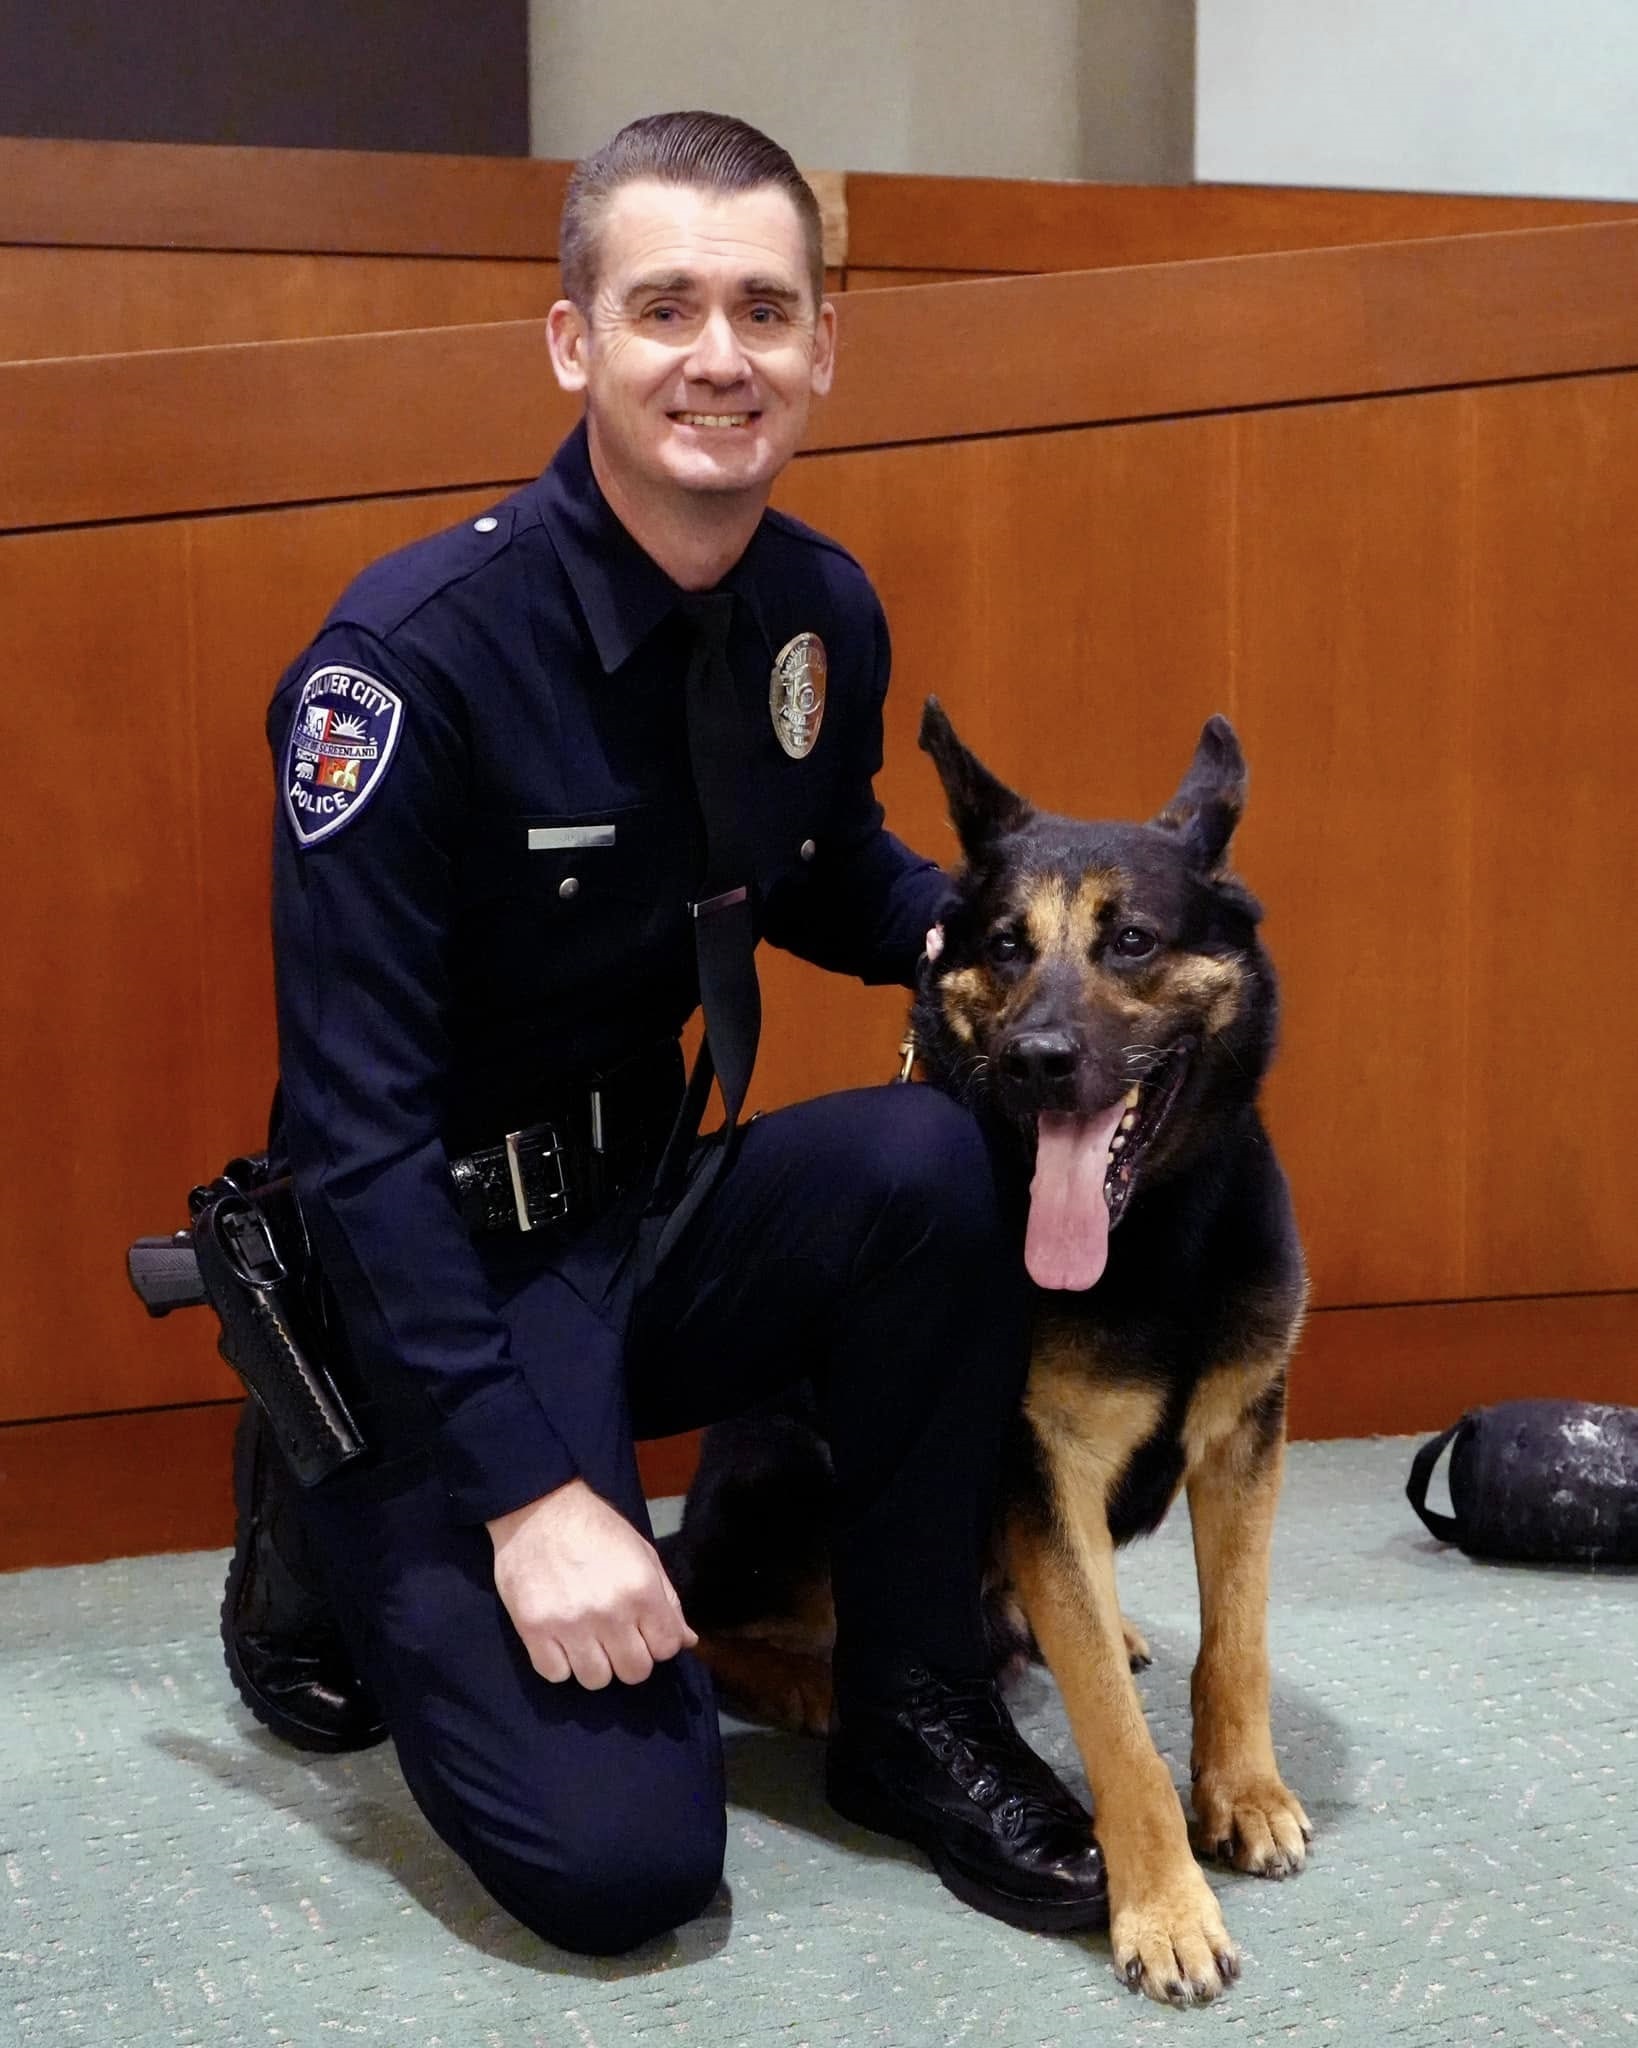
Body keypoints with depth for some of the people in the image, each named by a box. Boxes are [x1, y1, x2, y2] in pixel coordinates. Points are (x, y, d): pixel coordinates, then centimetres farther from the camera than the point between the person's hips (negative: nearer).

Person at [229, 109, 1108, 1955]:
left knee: (935, 1161, -27)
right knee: (621, 1858, -18)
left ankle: (912, 1710, -6)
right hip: (440, 1270, -6)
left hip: (658, 1218, 6)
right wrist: (527, 1489, -23)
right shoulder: (417, 653, -22)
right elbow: (356, 1121, -20)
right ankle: (337, 1542, 11)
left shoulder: (821, 613, -3)